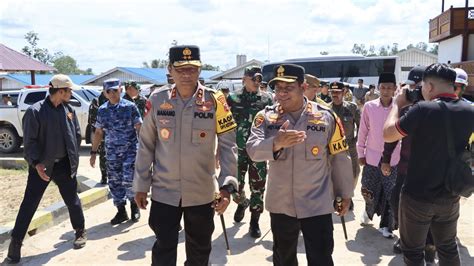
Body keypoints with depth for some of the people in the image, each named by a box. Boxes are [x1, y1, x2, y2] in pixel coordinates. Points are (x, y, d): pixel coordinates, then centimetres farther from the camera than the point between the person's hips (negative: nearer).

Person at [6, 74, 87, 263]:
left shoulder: (69, 110, 1)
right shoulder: (35, 111, -13)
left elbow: (77, 134, 10)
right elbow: (29, 141, -12)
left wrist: (73, 157, 7)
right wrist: (36, 163, -20)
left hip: (64, 164, 4)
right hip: (42, 165, -3)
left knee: (72, 199, 14)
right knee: (29, 204, 4)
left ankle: (80, 231, 32)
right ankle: (16, 242, 18)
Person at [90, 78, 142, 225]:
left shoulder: (130, 107, -5)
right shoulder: (102, 110, 6)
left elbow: (139, 128, -5)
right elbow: (98, 132, 13)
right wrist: (93, 152, 11)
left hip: (130, 150, -4)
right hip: (112, 152, 4)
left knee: (129, 180, -9)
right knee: (114, 182, 7)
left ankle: (134, 205, 18)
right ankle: (121, 211, 22)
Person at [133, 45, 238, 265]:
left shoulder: (214, 101, -9)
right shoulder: (157, 100, -4)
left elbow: (228, 145, -8)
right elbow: (146, 145, 3)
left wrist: (227, 186, -15)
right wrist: (141, 185, 4)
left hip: (202, 193, 0)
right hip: (164, 192, 0)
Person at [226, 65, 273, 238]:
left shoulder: (266, 99, 2)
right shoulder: (233, 98, 2)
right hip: (237, 149, 1)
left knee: (257, 187, 3)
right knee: (236, 184, 9)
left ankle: (254, 221, 18)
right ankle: (242, 203, 42)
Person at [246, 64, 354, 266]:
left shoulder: (326, 116, -7)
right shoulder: (266, 117, -5)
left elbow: (339, 158, 1)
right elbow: (253, 150, -19)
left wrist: (345, 193, 6)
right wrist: (276, 143, -39)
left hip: (317, 205, -2)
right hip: (280, 204, 2)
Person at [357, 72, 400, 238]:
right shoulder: (369, 106, -5)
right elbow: (362, 131, 1)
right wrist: (360, 153, 3)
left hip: (392, 159, 0)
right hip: (372, 158, 0)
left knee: (389, 194, 6)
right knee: (371, 193, 12)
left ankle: (385, 225, 23)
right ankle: (368, 212, 42)